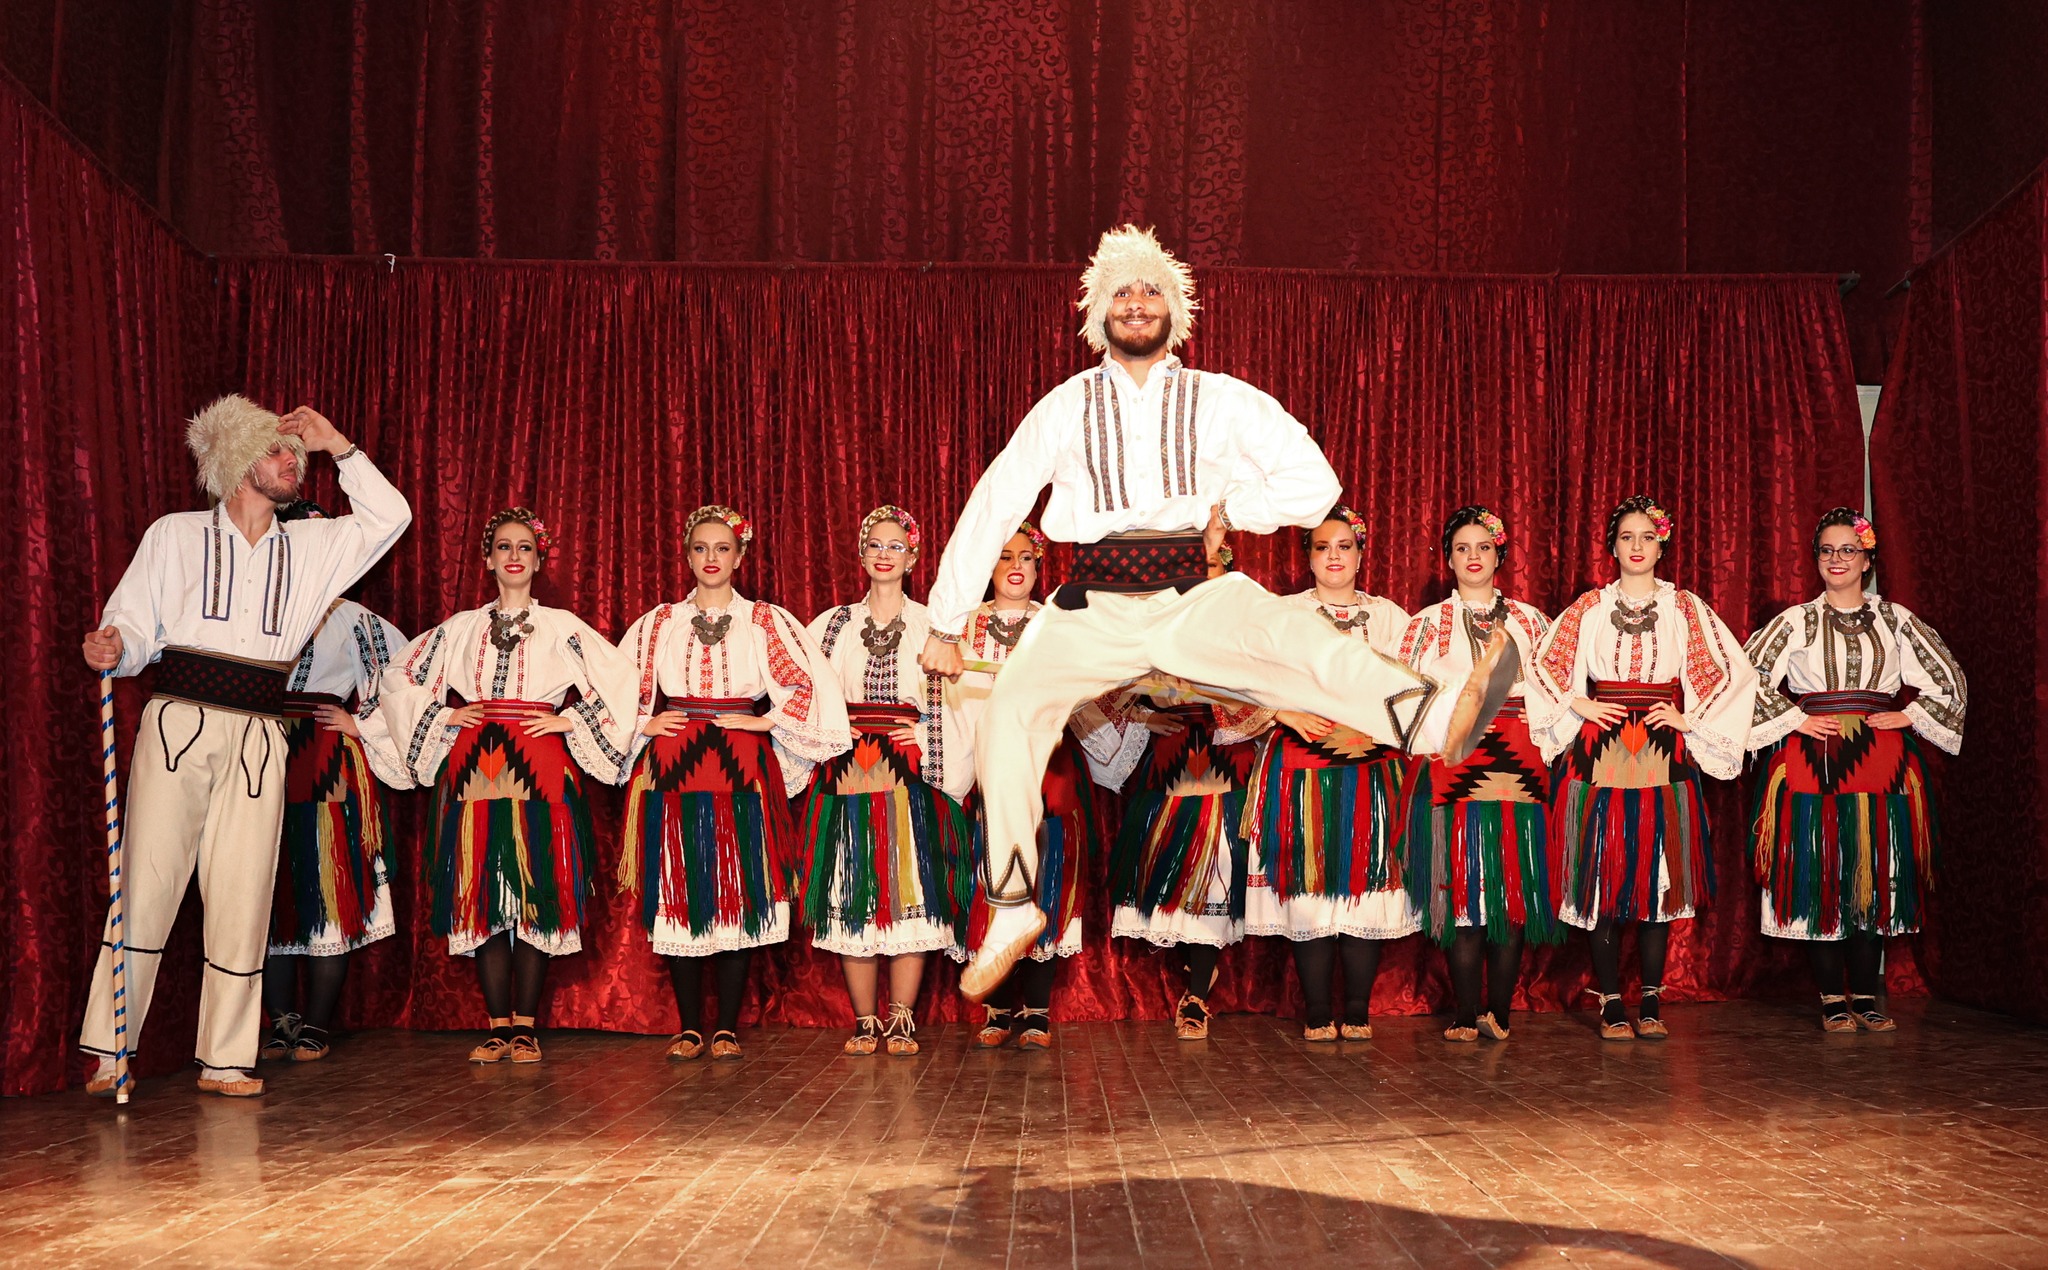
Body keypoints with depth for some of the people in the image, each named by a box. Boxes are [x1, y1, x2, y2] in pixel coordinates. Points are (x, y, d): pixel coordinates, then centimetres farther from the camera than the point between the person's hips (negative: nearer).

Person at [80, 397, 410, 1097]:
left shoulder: (311, 547, 18)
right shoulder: (176, 535, 11)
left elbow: (389, 517, 14)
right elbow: (134, 626, 6)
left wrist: (337, 446, 13)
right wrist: (112, 649, -16)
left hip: (257, 738, 2)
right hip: (178, 723, -2)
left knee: (243, 896, 0)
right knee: (147, 882, -8)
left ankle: (225, 1059, 6)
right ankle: (106, 1052, -1)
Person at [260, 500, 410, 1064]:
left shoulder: (349, 617, 8)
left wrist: (359, 724, 5)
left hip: (330, 768, -2)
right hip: (268, 765, 2)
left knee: (329, 894, -3)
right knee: (273, 896, 2)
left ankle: (316, 1028, 5)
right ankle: (282, 1024, 10)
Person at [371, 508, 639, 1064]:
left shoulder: (562, 627, 10)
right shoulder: (460, 629, 15)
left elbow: (621, 679, 4)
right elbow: (398, 677, 21)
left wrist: (568, 721, 0)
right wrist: (442, 717, 10)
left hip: (539, 770, -2)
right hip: (474, 769, 2)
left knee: (537, 897, -5)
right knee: (482, 897, -2)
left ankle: (525, 1027, 1)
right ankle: (498, 1027, 4)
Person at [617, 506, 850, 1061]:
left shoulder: (766, 621, 8)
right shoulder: (658, 624, 13)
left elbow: (810, 682, 2)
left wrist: (766, 723, -3)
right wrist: (646, 724, 2)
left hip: (741, 771, -1)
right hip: (672, 772, 1)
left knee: (737, 897, -3)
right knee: (677, 896, -1)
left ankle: (727, 1028, 5)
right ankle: (690, 1027, 8)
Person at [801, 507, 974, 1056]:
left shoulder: (932, 626, 8)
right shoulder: (832, 625, 14)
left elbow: (957, 701, 2)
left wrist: (925, 734, -11)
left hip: (911, 775, -1)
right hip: (846, 776, 2)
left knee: (911, 893, -5)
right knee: (851, 897, 0)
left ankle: (901, 1021, 3)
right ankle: (865, 1022, 8)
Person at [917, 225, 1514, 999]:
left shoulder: (1222, 402, 9)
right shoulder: (1066, 407, 10)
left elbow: (1314, 485, 7)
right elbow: (989, 512, 11)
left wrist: (1228, 508, -1)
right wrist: (946, 626, 9)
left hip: (1192, 606, -1)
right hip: (1093, 611, 1)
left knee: (1285, 632, -30)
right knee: (1014, 704, -23)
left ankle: (1434, 722, -54)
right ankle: (1013, 912, -13)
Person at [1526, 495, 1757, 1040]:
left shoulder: (1686, 608, 8)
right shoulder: (1588, 608, 8)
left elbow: (1736, 673, 7)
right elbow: (1542, 668, 11)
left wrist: (1690, 720, 0)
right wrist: (1579, 706, 0)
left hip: (1664, 757, 1)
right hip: (1600, 758, 0)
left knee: (1659, 876, 0)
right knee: (1603, 877, -3)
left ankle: (1652, 1001, 9)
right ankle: (1610, 1003, 3)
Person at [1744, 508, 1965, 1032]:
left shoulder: (1895, 619, 11)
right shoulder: (1795, 621, 6)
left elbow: (1950, 681, 14)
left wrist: (1910, 716, 3)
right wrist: (1795, 720, -5)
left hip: (1881, 765, 2)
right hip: (1812, 765, -2)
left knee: (1877, 876, 2)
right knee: (1818, 877, -4)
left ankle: (1866, 997, 10)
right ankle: (1832, 999, 4)